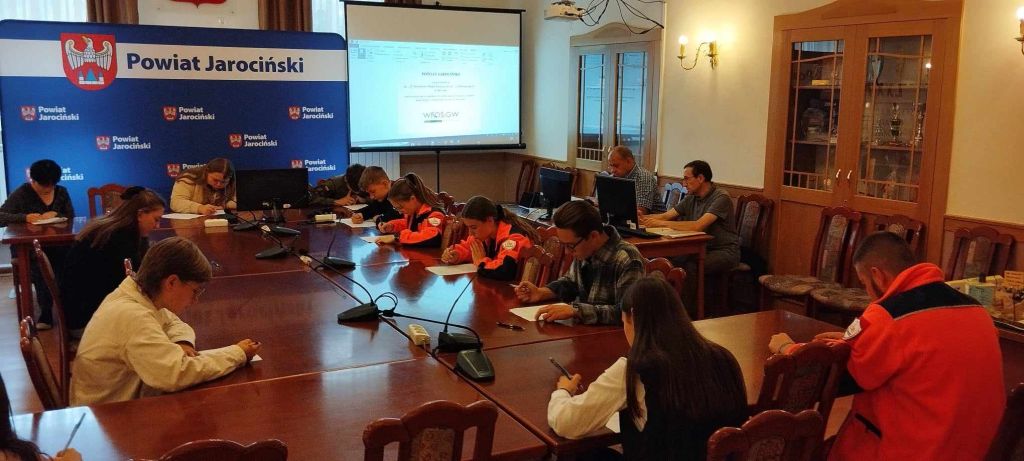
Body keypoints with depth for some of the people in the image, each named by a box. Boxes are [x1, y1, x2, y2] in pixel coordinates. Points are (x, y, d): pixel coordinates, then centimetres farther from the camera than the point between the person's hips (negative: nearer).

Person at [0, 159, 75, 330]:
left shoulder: (61, 192, 13)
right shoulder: (21, 193, 3)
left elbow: (71, 217, 6)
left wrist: (55, 214, -14)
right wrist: (25, 217, -21)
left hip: (56, 244, 2)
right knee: (39, 265, -38)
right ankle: (46, 312, -28)